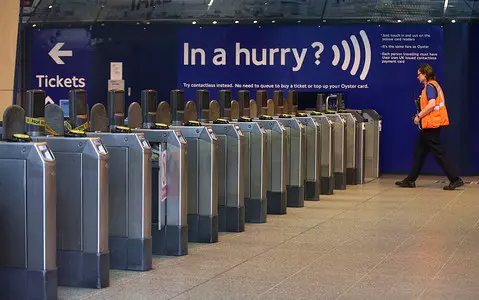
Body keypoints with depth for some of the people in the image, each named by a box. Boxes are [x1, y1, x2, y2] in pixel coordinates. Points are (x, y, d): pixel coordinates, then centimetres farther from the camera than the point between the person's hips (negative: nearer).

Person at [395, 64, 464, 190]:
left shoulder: (430, 86, -14)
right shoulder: (435, 85, 15)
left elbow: (432, 104, -26)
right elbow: (441, 103, 19)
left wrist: (419, 116, -17)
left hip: (430, 124, -11)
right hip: (433, 124, 11)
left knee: (438, 154, -8)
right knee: (419, 152, 14)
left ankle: (455, 180, -7)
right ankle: (410, 180, 19)